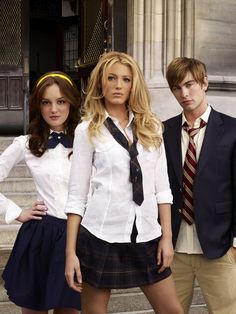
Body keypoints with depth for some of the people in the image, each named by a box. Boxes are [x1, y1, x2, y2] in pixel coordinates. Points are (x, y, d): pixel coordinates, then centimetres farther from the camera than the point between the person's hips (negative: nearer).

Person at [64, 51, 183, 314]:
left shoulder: (152, 128, 8)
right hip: (101, 235, -3)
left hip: (146, 236, 3)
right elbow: (77, 195, -2)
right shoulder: (88, 130, 0)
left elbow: (162, 188, 9)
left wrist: (166, 237, 3)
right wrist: (70, 252, -5)